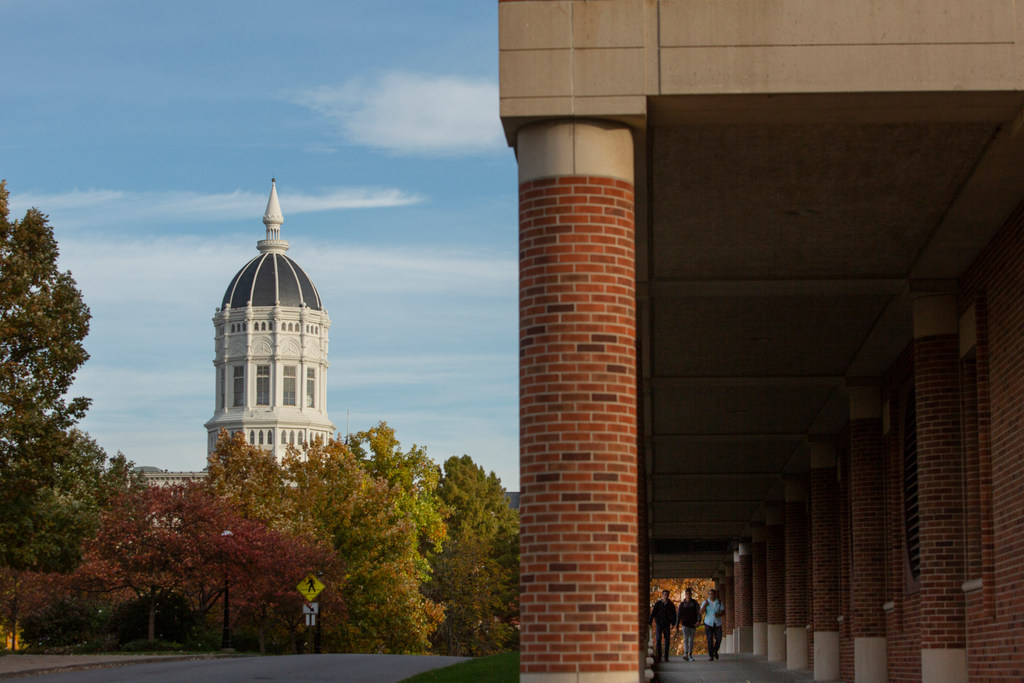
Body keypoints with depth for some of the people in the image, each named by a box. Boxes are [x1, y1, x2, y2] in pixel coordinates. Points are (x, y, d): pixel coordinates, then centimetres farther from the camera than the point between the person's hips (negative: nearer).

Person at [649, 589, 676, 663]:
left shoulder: (671, 605, 5)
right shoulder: (658, 604, 2)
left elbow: (674, 615, 4)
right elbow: (653, 613, -1)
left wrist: (673, 623, -11)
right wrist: (649, 622, -11)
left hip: (667, 625, 1)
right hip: (659, 624, -1)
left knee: (667, 640, 1)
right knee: (658, 640, -6)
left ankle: (666, 657, 7)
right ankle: (658, 656, -1)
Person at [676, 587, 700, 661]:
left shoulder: (694, 603, 4)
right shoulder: (682, 604, 5)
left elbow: (698, 613, -5)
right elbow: (678, 615, 8)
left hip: (693, 624, 1)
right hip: (685, 624, -1)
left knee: (691, 640, 6)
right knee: (685, 639, -15)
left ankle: (690, 655, 16)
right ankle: (685, 654, -26)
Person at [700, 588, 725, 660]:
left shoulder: (719, 602, 3)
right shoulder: (705, 602, -1)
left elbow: (723, 611, 2)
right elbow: (701, 612, -8)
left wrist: (719, 615, -18)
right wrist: (705, 605, -22)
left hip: (717, 624, 1)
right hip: (708, 623, -1)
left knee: (718, 639, -4)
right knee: (710, 640, -8)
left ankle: (715, 651, 25)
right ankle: (711, 656, -5)